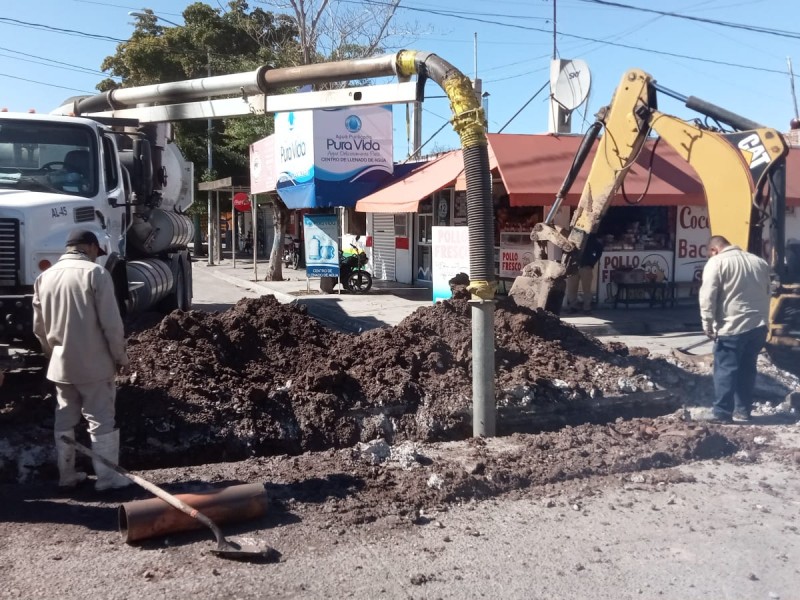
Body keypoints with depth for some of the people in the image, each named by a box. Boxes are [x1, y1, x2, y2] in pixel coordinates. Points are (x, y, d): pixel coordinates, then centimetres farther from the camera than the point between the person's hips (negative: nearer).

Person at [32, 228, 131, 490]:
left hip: (60, 365, 6)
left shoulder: (44, 277, 5)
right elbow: (111, 322, -16)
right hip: (93, 363, -6)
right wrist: (120, 356, -4)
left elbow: (39, 327, 11)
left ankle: (66, 475, 25)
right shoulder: (95, 273, -13)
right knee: (102, 420, 4)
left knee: (64, 421, 16)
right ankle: (107, 477, 10)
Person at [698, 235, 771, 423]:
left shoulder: (716, 262, -6)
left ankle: (721, 413, 0)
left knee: (725, 370, -1)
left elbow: (708, 296, -13)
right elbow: (767, 293, 22)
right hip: (759, 325, 7)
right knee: (747, 368, 15)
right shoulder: (759, 262, 15)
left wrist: (708, 324, -9)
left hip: (732, 327, -6)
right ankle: (743, 411, 20)